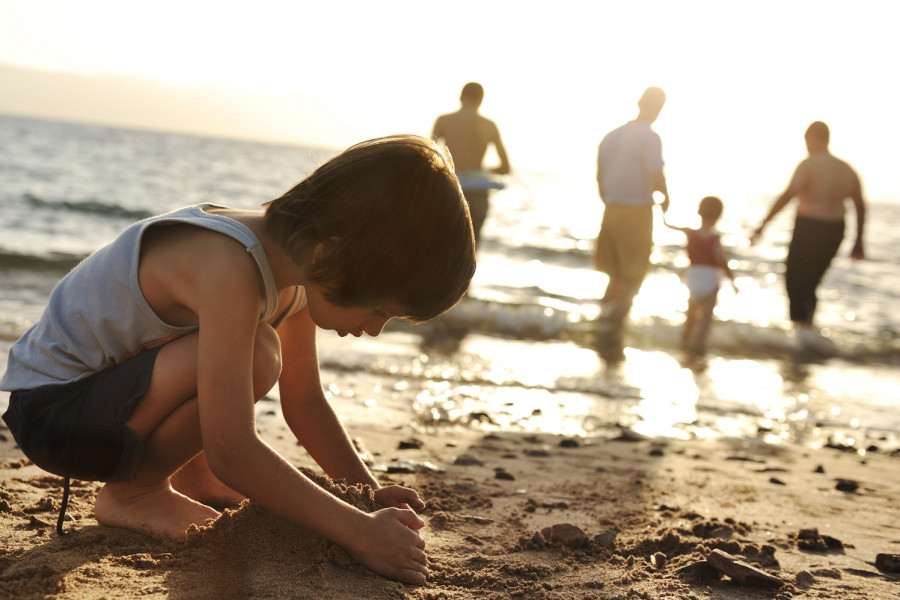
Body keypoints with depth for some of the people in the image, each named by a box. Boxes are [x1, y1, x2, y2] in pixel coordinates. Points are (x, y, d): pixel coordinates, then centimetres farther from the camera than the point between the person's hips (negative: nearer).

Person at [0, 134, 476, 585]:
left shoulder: (297, 266, -5)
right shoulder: (228, 268, -33)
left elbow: (304, 401, 6)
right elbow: (232, 453, -37)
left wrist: (369, 492, -1)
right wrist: (360, 532, -32)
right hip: (48, 408, -9)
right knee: (254, 355, -30)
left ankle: (189, 475, 17)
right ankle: (131, 491, -9)